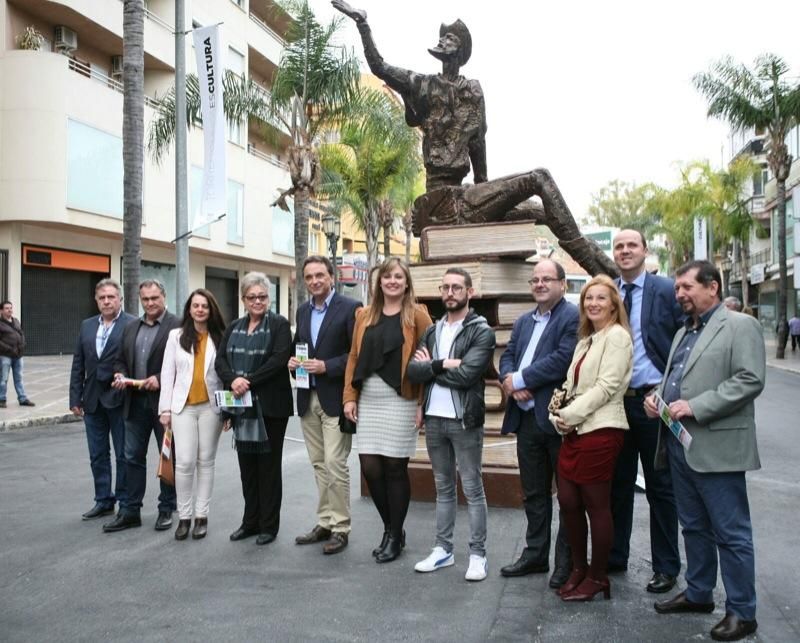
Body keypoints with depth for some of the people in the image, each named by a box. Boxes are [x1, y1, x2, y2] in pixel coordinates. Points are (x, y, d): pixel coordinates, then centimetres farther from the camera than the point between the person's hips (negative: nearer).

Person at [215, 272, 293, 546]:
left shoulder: (279, 324, -2)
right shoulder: (234, 328, 14)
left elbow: (279, 360, -15)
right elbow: (220, 360, 5)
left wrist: (249, 381, -20)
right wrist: (233, 380, -15)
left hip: (270, 405, -5)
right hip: (241, 406, 5)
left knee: (268, 464, 3)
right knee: (247, 464, 11)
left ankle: (269, 525, 13)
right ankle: (250, 521, 23)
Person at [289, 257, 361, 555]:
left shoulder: (350, 307, -7)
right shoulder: (302, 310, 13)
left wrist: (326, 366, -18)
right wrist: (292, 360, 0)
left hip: (335, 398, -6)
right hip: (308, 398, 6)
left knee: (335, 464, -6)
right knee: (319, 464, 12)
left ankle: (340, 528, 6)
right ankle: (324, 523, 22)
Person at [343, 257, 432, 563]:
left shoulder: (417, 315, -2)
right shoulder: (364, 315, 11)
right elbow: (354, 357, 11)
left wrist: (423, 404, -12)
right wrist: (349, 397, 3)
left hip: (400, 401, -4)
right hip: (368, 400, 4)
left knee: (395, 468, 2)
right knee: (370, 467, 3)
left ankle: (395, 535, 19)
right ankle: (391, 528, 24)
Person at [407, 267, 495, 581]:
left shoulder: (481, 331, -7)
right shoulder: (432, 331, 10)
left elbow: (465, 375, -20)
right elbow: (413, 371, -1)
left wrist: (430, 367, -7)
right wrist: (442, 364, -16)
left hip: (464, 420, -5)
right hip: (433, 419, 6)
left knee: (473, 489, 3)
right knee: (443, 487, 15)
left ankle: (478, 554, 14)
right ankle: (443, 549, 25)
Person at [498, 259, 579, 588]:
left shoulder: (573, 317, -9)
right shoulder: (523, 321, 17)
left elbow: (563, 358, -21)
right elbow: (507, 357, 12)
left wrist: (520, 379, -16)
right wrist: (510, 381, -10)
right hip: (526, 417, 8)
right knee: (533, 493, 16)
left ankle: (567, 561, 18)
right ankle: (535, 554, 29)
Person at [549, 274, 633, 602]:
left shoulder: (617, 335, -7)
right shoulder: (586, 340, 19)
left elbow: (606, 386, -15)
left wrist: (569, 415, -13)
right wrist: (559, 414, 0)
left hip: (600, 430, -8)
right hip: (575, 431, 8)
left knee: (596, 505, 2)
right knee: (568, 502, 10)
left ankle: (598, 577, 16)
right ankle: (579, 568, 27)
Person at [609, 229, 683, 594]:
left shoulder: (667, 291, -5)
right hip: (614, 401, 4)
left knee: (660, 486, 7)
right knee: (617, 483, 15)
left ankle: (665, 566, 20)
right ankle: (614, 556, 29)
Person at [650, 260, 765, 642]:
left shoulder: (741, 326, -6)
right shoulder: (683, 333, 19)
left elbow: (750, 381, -17)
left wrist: (695, 406, -20)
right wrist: (658, 397, 3)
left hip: (717, 448, -8)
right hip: (680, 444, 8)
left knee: (731, 534, 2)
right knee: (694, 527, 18)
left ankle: (741, 612, 13)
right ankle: (698, 593, 31)